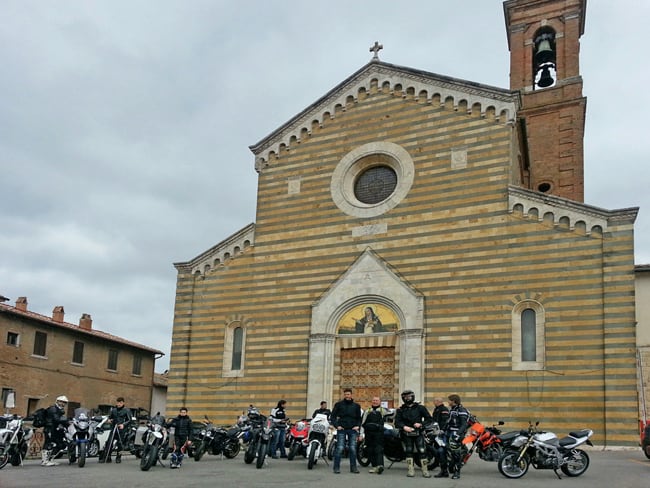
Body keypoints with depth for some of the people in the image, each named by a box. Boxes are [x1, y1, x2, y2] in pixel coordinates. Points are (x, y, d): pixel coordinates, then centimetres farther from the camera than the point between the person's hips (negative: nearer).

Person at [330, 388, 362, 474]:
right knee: (340, 448, -6)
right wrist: (336, 425, -7)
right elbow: (332, 416, 5)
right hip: (342, 429, -2)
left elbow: (359, 418, 18)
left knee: (353, 449, 3)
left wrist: (358, 426, 1)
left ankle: (353, 467, 10)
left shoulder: (356, 406, 12)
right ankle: (336, 467, -2)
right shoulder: (339, 404, 5)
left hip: (353, 430, 2)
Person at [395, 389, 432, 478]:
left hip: (418, 433, -2)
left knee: (422, 451, -8)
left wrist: (421, 424, -11)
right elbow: (397, 422, -2)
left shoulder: (420, 408, 5)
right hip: (406, 434, 2)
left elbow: (429, 419, 6)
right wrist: (404, 427, -21)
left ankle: (425, 471, -3)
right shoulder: (401, 410, 8)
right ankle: (411, 470, 10)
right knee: (408, 451, 3)